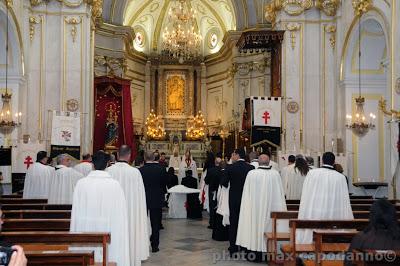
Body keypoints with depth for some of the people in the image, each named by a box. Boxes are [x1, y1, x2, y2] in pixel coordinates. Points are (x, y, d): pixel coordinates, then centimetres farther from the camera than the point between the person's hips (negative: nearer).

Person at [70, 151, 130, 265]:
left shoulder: (81, 183, -6)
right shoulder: (115, 185, -10)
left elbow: (75, 212, 0)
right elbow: (120, 215, -6)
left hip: (85, 230, 1)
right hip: (108, 233, -1)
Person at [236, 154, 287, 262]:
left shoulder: (251, 174, -9)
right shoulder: (275, 174, -7)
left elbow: (246, 193, -2)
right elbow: (280, 193, 0)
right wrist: (281, 210, 11)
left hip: (255, 207, -1)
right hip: (272, 207, 1)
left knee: (256, 226, 8)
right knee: (269, 225, 10)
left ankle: (256, 255, 12)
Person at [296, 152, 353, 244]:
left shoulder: (312, 173, -5)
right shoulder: (340, 177, -4)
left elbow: (305, 196, -1)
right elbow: (345, 200, 0)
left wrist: (302, 216, 8)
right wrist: (349, 220, 8)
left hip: (312, 215, -1)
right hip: (333, 216, 1)